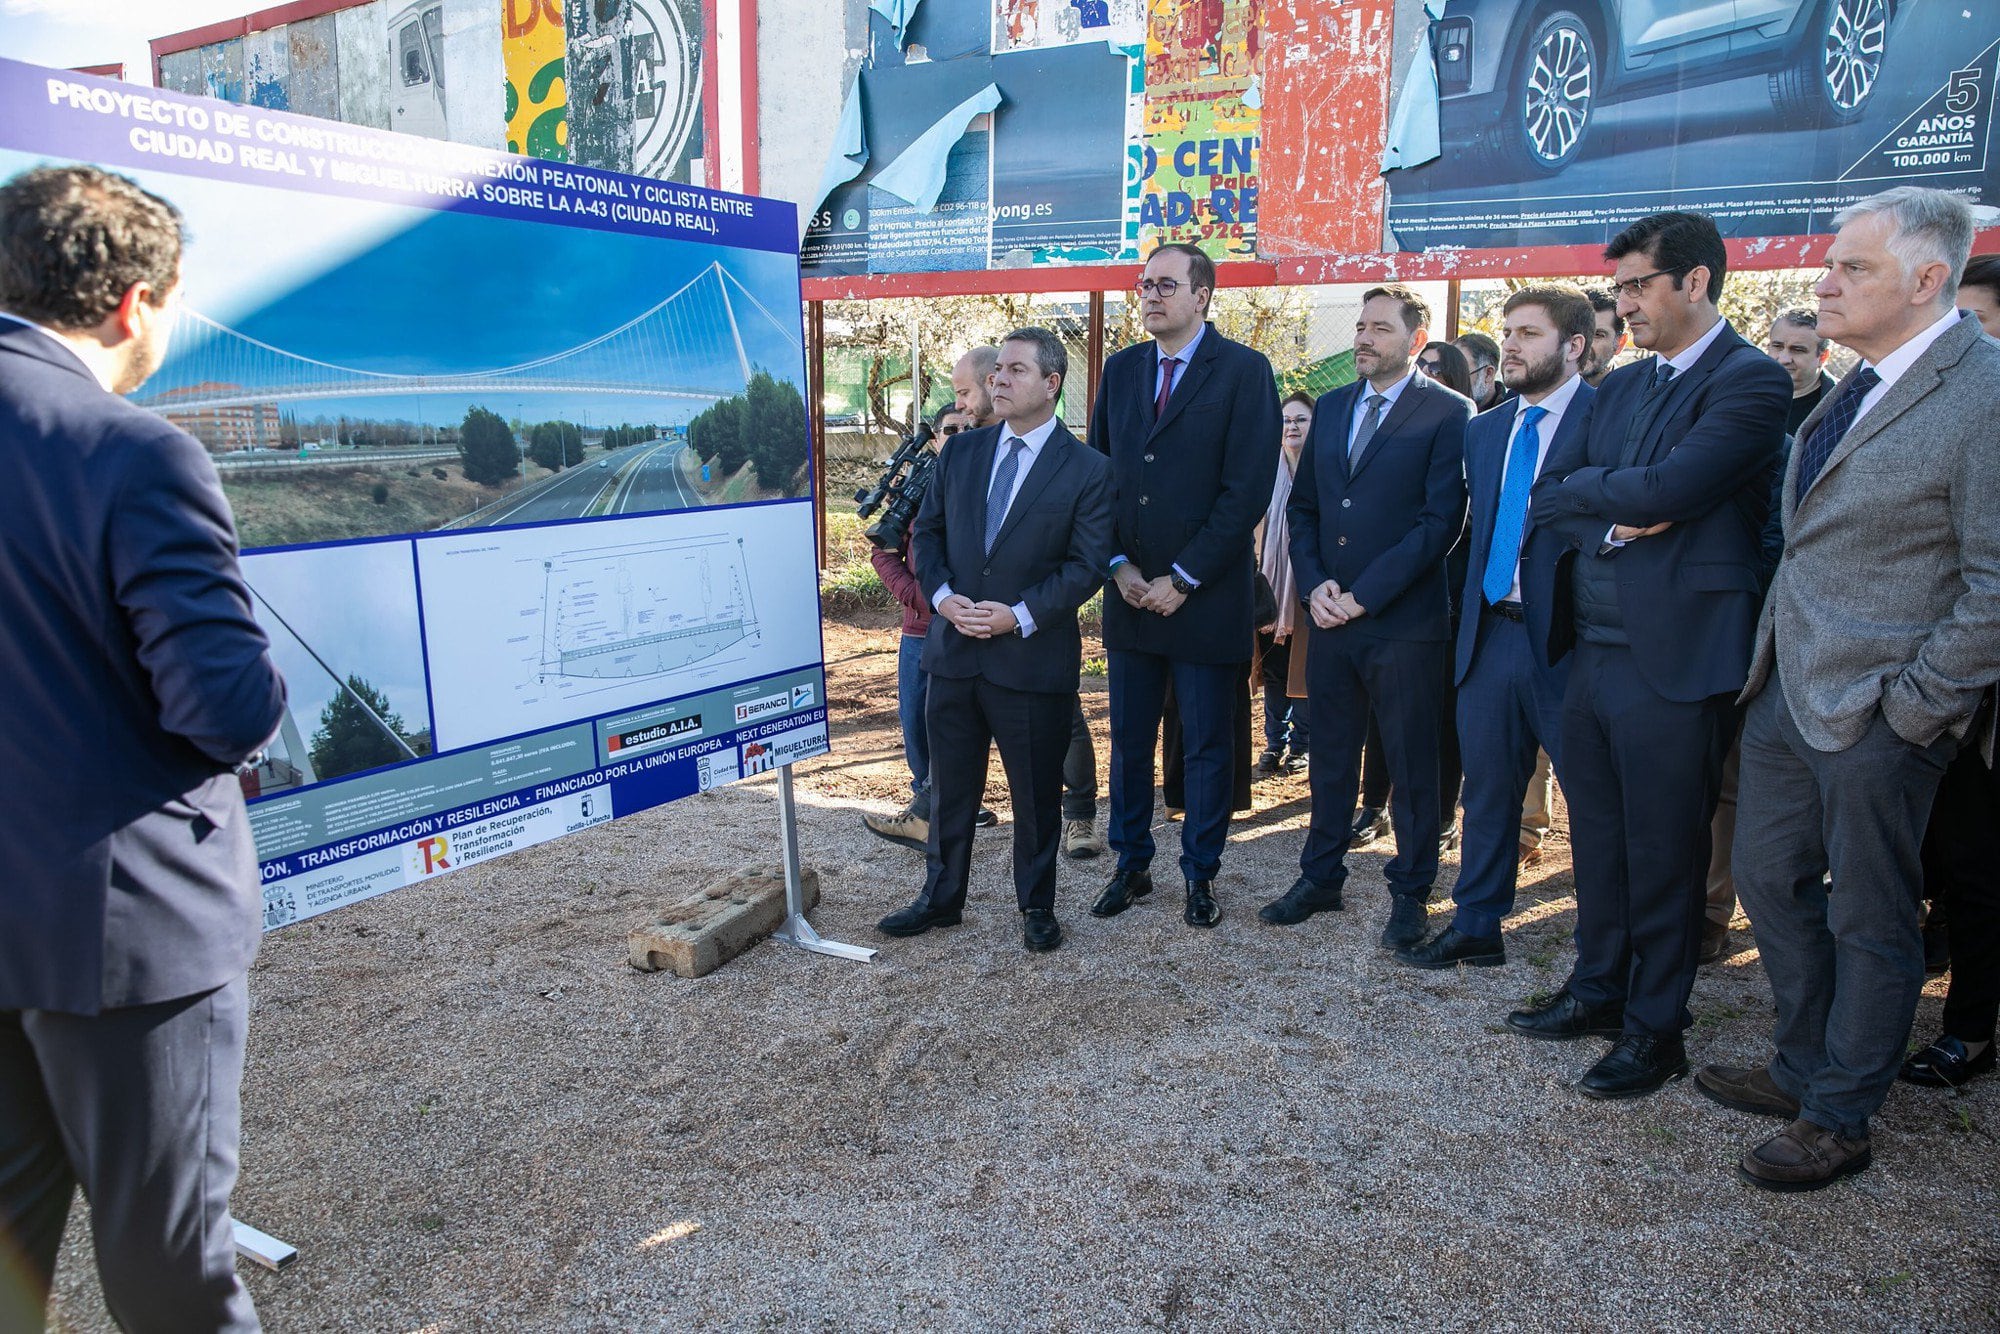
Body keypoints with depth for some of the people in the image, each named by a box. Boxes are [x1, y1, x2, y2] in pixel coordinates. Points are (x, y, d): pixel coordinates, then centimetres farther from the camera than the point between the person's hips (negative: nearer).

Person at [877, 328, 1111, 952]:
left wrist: (1020, 615, -19)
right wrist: (943, 595, -7)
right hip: (954, 651, 4)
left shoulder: (1088, 471, -6)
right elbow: (927, 531, 11)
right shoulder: (960, 451, 7)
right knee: (949, 786, 15)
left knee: (1037, 794, 9)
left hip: (1033, 659, -4)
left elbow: (1086, 565, -9)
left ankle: (1037, 907, 27)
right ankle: (941, 897, 32)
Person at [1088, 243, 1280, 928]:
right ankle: (1131, 865, 26)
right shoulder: (1120, 369, 9)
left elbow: (1247, 488, -12)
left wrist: (1182, 579, -14)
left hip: (1206, 595, -4)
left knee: (1208, 747, 7)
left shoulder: (1244, 371, -6)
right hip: (1130, 591, 5)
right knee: (1128, 741, 12)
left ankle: (1200, 876, 21)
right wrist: (1119, 564, -4)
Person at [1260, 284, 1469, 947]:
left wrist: (1363, 595, -15)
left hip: (1403, 620, -5)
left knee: (1412, 764, 7)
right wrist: (1314, 586, -2)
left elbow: (1440, 521, -12)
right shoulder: (1330, 407, 13)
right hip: (1330, 617, 5)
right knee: (1330, 757, 14)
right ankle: (1320, 878, 27)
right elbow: (1302, 506, 13)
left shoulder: (1447, 413, -5)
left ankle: (1409, 892, 21)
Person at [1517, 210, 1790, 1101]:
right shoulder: (1620, 386, 15)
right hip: (1591, 648, 7)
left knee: (1663, 852, 4)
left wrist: (1587, 488, -5)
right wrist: (1616, 517, -11)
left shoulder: (1750, 382, -9)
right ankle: (1598, 989, 33)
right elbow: (1548, 496, 8)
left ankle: (1655, 1029, 19)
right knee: (1596, 835, 17)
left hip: (1674, 656, -7)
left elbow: (1667, 489, -22)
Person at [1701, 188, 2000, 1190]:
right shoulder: (1856, 386, 10)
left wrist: (1914, 706, -16)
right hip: (1785, 690, 8)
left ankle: (1838, 1119, 24)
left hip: (1876, 711, -8)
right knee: (1769, 881, 17)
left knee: (1868, 918, 8)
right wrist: (1771, 647, 11)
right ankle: (1801, 1070, 36)